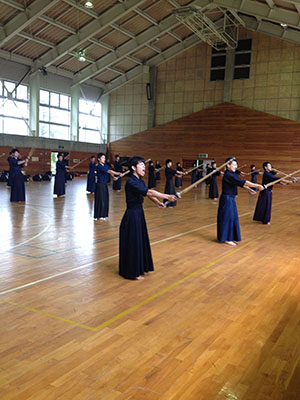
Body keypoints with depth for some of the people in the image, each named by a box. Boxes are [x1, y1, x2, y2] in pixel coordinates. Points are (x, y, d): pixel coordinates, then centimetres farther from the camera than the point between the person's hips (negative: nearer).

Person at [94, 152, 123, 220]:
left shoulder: (106, 165, 10)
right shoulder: (99, 166, -16)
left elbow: (110, 172, -1)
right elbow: (109, 171, -25)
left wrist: (114, 177, -21)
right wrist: (119, 173, -29)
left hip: (105, 184, 8)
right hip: (100, 184, -8)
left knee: (105, 200, 11)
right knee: (100, 200, -2)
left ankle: (103, 215, 22)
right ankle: (99, 216, 8)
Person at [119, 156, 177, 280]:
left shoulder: (140, 181, 7)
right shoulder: (131, 182, -23)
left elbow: (148, 193, 15)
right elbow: (149, 192, -30)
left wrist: (157, 203, 1)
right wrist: (167, 197, -31)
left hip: (139, 213, 9)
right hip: (132, 215, -9)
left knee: (140, 240, 18)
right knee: (133, 242, 2)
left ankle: (139, 267, 34)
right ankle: (132, 272, 17)